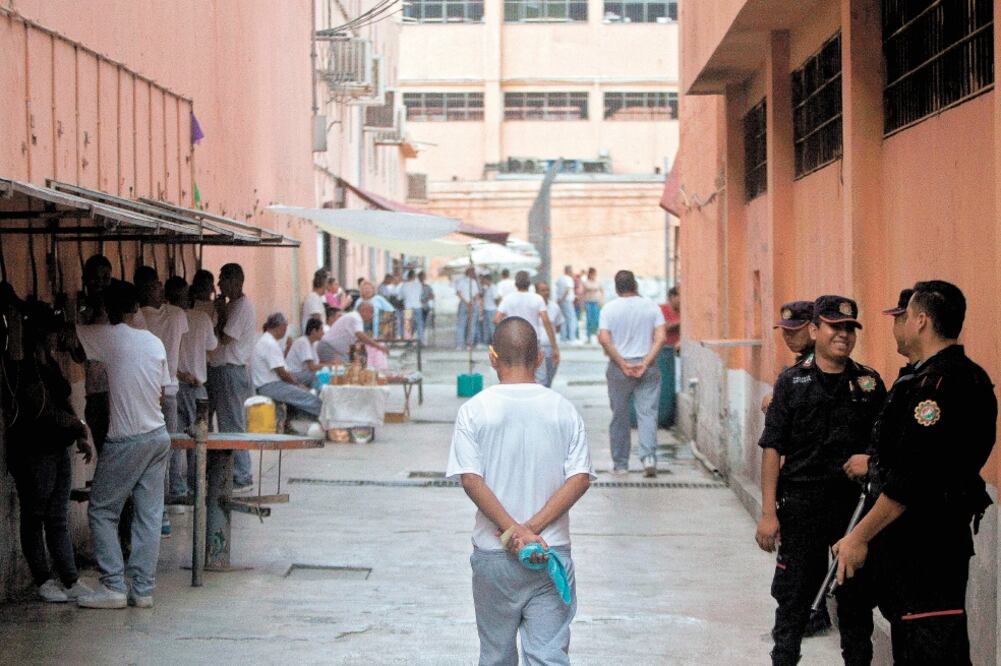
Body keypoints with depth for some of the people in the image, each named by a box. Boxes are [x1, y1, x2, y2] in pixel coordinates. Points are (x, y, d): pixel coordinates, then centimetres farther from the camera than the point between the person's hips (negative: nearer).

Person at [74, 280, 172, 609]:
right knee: (149, 514, 6)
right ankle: (143, 589, 7)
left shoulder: (110, 336, -9)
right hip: (159, 435, 6)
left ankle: (113, 586, -1)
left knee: (102, 511, 4)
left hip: (126, 439, -6)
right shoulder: (155, 341, 7)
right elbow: (162, 391, 12)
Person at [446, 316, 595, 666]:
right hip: (552, 555, 1)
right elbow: (580, 478, -7)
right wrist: (532, 528, -11)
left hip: (493, 556, 0)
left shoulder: (474, 411, -5)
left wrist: (515, 531, -14)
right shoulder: (564, 410, 0)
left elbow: (471, 480, -14)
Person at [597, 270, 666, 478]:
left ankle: (620, 464, 15)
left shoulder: (609, 308, -3)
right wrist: (645, 363, -9)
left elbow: (604, 339, -12)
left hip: (619, 368, 0)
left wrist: (622, 364, -10)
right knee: (647, 413, 1)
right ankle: (649, 456, -17)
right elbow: (660, 338, -7)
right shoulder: (651, 306, 1)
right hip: (647, 369, 0)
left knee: (619, 416, 9)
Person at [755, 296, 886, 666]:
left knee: (856, 595, 10)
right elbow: (772, 448, -3)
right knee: (794, 594, 6)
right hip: (801, 506, -2)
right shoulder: (792, 381, -1)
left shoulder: (869, 383, 4)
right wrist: (768, 513, -7)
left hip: (857, 505, 2)